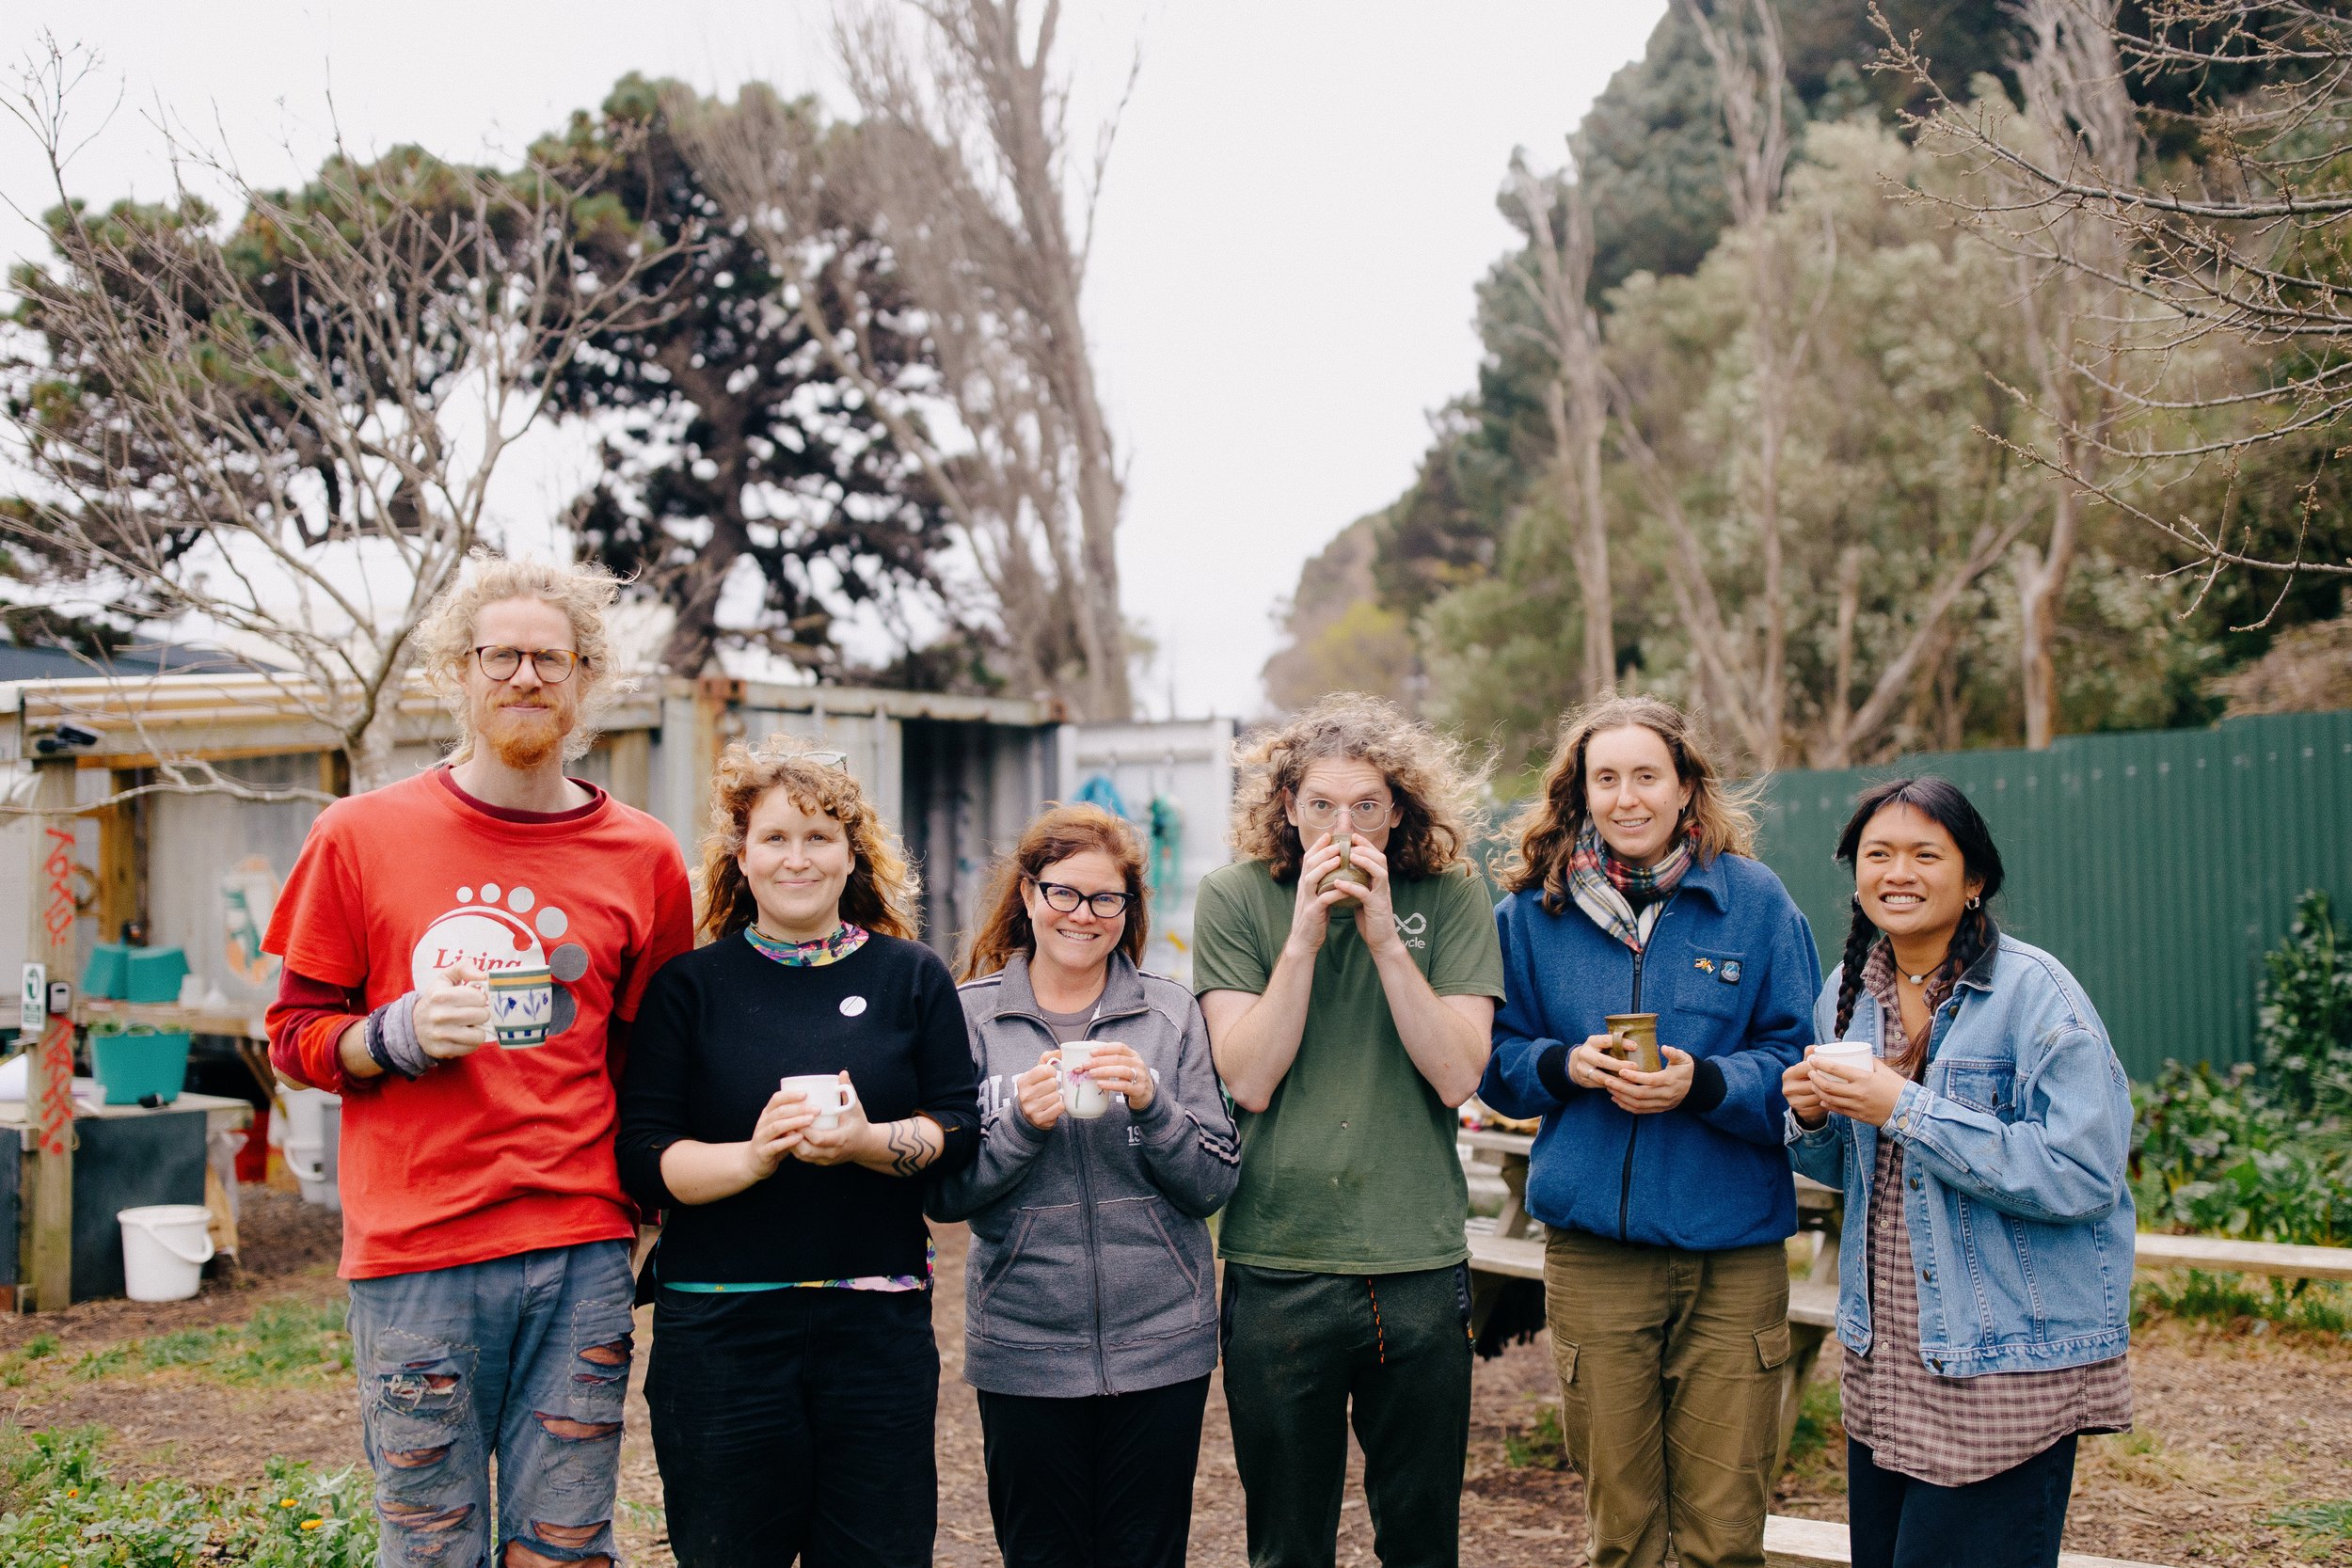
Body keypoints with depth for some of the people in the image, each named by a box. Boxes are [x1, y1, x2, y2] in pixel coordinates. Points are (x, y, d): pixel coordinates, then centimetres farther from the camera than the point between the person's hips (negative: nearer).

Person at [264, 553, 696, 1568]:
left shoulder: (642, 857, 7)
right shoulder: (361, 836, 3)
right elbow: (296, 1035, 7)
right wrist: (399, 1037, -12)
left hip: (580, 1253, 1)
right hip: (413, 1253, -1)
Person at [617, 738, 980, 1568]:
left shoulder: (912, 977, 8)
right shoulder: (689, 985, 3)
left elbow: (960, 1127, 1)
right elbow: (643, 1155, -3)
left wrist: (866, 1142, -18)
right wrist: (751, 1156, -21)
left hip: (880, 1322, 1)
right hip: (719, 1323, -1)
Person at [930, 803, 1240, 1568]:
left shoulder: (1172, 1013, 2)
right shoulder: (974, 1015, 1)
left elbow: (1216, 1184, -1)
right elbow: (945, 1194, -1)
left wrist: (1150, 1102, -17)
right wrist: (1020, 1121, -18)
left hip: (1161, 1342, 1)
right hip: (1025, 1351, 0)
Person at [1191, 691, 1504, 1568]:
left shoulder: (1450, 897, 0)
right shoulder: (1236, 897, -1)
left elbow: (1458, 1076, -9)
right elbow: (1249, 1081, -9)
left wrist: (1383, 936, -15)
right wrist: (1304, 935, -16)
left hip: (1420, 1264, 1)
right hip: (1278, 1267, 0)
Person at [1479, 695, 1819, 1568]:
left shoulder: (1753, 898, 2)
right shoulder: (1534, 909, 6)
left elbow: (1799, 1063, 1)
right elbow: (1497, 1061, 11)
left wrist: (1704, 1083, -16)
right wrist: (1565, 1065, -10)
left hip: (1733, 1246, -1)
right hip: (1593, 1248, 1)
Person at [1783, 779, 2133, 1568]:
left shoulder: (2035, 992, -12)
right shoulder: (1850, 992, 8)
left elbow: (2083, 1174, -22)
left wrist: (1906, 1109, -22)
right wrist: (1812, 1117, -4)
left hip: (2009, 1364, -6)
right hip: (1880, 1355, 6)